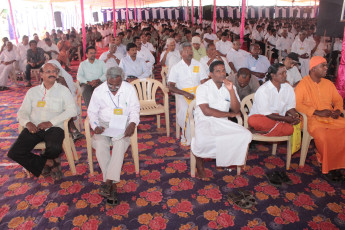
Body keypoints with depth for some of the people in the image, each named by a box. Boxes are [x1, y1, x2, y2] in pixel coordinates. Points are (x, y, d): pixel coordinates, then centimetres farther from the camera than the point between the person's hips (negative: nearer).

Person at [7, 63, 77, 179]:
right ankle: (49, 163, 1)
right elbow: (22, 111, 13)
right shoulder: (33, 91, 18)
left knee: (54, 148, -33)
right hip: (34, 128, 3)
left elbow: (72, 110, -6)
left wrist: (51, 122, -15)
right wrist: (27, 123, -11)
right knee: (14, 153, -16)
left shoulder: (63, 90, 8)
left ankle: (45, 160, 6)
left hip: (54, 128, -3)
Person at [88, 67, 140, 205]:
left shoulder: (129, 89, -2)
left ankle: (108, 181, -30)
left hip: (122, 125, -1)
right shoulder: (98, 91, 0)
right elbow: (92, 111, 4)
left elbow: (135, 109, 0)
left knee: (121, 143, -32)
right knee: (100, 144, -28)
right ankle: (113, 184, -23)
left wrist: (133, 123, -20)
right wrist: (95, 126, -15)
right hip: (103, 124, 1)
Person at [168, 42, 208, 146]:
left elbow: (204, 83, 6)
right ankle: (187, 138, -17)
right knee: (184, 109, -33)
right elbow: (171, 87, -2)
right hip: (182, 93, -1)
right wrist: (185, 93, -17)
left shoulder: (198, 65, 13)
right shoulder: (176, 67, 6)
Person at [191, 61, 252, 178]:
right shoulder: (203, 88, -3)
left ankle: (229, 159, 6)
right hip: (204, 121, -4)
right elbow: (206, 111, -15)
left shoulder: (230, 87, 11)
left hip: (223, 123, 5)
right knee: (202, 140, -36)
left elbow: (236, 110, 0)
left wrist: (231, 90, -12)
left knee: (246, 135, -19)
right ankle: (199, 160, -1)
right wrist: (229, 114, -7)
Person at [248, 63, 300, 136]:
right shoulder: (263, 90, -13)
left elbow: (290, 106, 11)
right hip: (261, 117, -5)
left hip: (279, 119, 5)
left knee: (290, 129, -30)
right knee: (253, 121, -40)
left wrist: (295, 115, -12)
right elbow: (265, 113, -15)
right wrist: (284, 118, -19)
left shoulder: (288, 88, 7)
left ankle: (260, 131, -19)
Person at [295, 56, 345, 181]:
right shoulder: (303, 84, -3)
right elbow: (297, 104, -12)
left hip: (331, 117, 6)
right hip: (313, 119, -6)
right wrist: (317, 112, -16)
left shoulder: (328, 83, 18)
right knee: (323, 136, -33)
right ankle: (327, 167, -9)